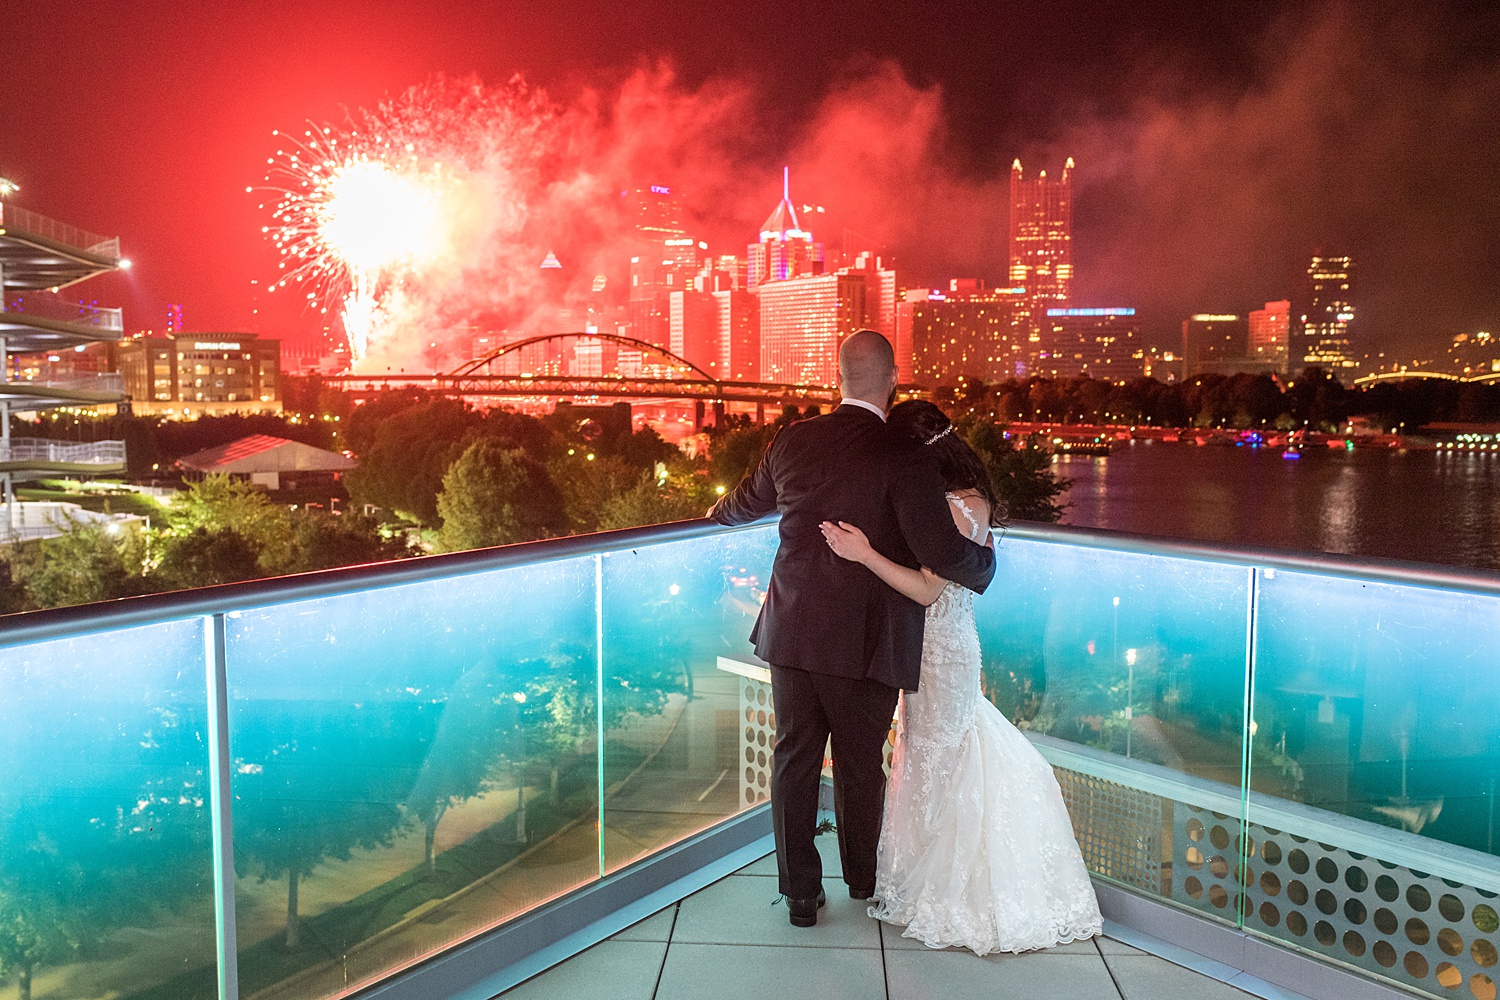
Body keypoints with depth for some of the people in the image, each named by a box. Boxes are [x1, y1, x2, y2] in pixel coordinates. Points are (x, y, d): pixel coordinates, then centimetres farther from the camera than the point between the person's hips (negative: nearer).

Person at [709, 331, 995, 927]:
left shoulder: (792, 441, 0)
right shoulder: (905, 459, -15)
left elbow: (749, 501, 19)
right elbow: (944, 555, -18)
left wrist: (714, 514, 42)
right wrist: (985, 561, 5)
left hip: (792, 633, 3)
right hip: (865, 646, -3)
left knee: (794, 761, 14)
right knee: (859, 767, 17)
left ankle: (800, 893, 27)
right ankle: (862, 882, 39)